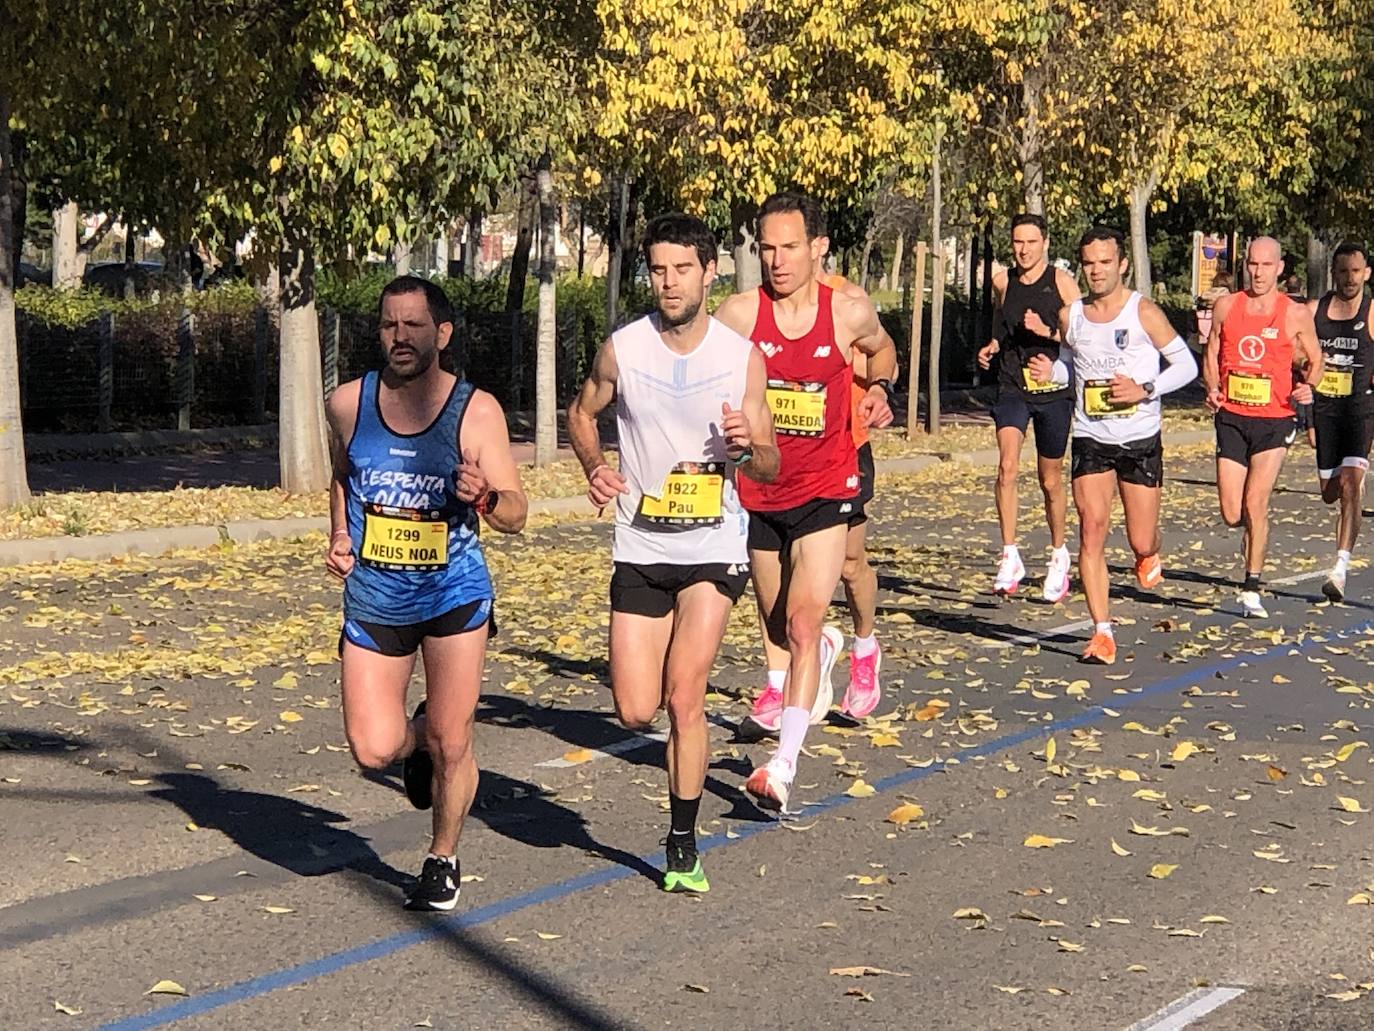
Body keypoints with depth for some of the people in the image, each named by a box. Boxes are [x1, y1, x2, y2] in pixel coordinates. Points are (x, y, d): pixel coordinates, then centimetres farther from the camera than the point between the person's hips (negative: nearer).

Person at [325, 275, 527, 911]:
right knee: (374, 751, -4)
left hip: (454, 592, -2)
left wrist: (484, 499, -29)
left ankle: (442, 862, 26)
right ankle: (418, 737, 33)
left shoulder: (477, 412, -9)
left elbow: (516, 513, -7)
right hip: (373, 595, 2)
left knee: (451, 745, 0)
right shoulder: (347, 403, -1)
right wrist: (340, 535, 5)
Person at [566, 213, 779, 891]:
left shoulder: (743, 358, -5)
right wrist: (595, 468, -5)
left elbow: (770, 468, 2)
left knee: (683, 701, -11)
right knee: (635, 712, -1)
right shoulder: (622, 349, -4)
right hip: (640, 548, 2)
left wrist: (748, 446, -21)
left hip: (714, 547, -2)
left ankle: (683, 845, 6)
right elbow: (581, 413, 15)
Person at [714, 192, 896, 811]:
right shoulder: (739, 314, -10)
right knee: (774, 620, 20)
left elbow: (882, 349, 18)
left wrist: (879, 388, 1)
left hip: (825, 490, -2)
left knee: (802, 623, -16)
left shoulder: (850, 314, -6)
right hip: (757, 490, 2)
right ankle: (824, 648, 56)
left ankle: (783, 765, -17)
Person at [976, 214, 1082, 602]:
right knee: (1007, 465, -21)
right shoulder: (1002, 282, 6)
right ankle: (1009, 557, -18)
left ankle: (1059, 555, 31)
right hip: (1013, 387, 2)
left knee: (1050, 480, 10)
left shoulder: (1062, 282, -4)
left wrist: (1046, 331, -20)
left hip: (1054, 390, -1)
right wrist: (992, 347, 6)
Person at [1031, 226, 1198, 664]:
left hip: (1141, 440, -2)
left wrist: (1145, 390, -18)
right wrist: (1051, 372, -2)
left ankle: (1150, 555, 43)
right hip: (1091, 441, 2)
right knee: (1092, 530, -11)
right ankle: (1102, 632, -7)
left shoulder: (1144, 312, -8)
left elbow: (1187, 364, -3)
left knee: (1140, 542, 3)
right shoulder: (1070, 316, 3)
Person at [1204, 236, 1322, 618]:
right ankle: (1254, 532, 37)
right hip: (1232, 418, 2)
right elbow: (1212, 355, 15)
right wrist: (1212, 388, -4)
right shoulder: (1226, 306, 5)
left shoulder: (1296, 314, 0)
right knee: (1231, 514, -1)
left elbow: (1315, 360, 12)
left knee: (1255, 503, -14)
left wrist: (1307, 386, -9)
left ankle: (1251, 589, -3)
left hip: (1275, 420, -2)